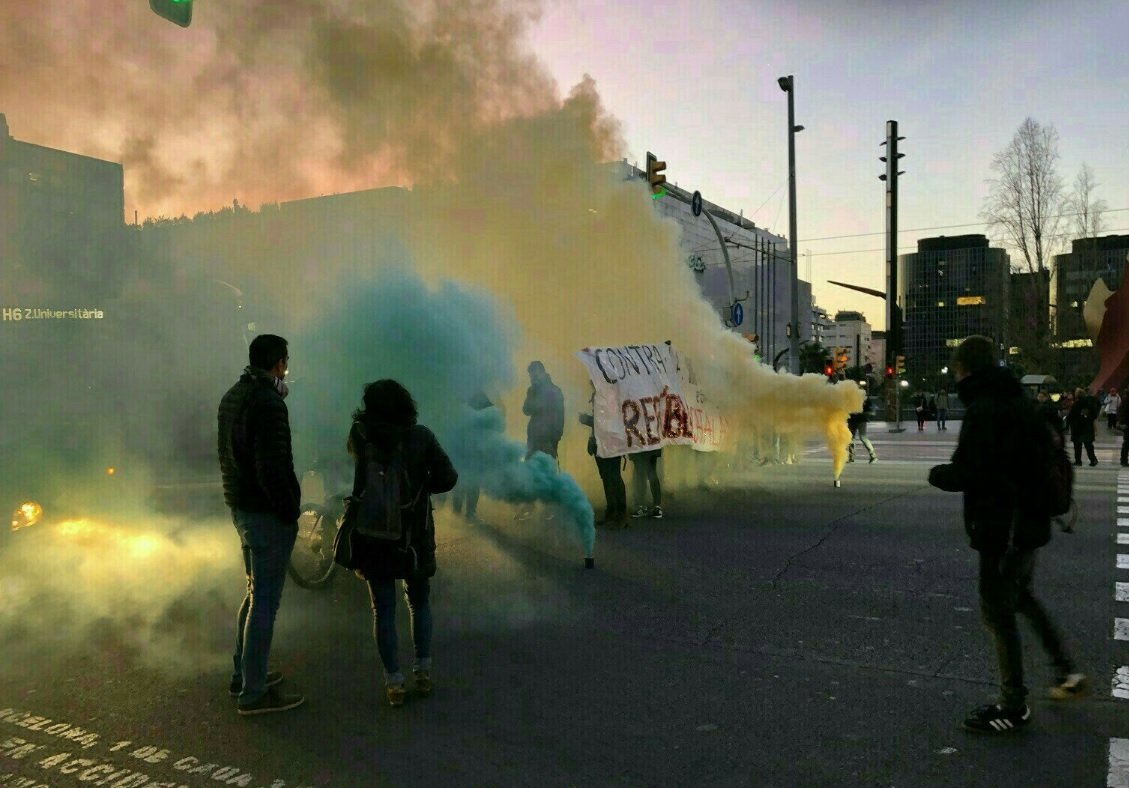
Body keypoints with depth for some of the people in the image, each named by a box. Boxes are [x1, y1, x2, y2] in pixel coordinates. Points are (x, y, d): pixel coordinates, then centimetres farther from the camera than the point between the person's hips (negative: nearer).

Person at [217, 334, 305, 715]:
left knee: (255, 593, 21)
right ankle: (254, 693, 7)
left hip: (241, 508, 10)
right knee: (265, 602, -1)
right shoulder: (269, 403, -20)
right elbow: (271, 469, -23)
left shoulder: (231, 397, 10)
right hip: (267, 512, -10)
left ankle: (243, 674, 32)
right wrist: (289, 510, -14)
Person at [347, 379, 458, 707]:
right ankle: (423, 673, 20)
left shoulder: (361, 435, -8)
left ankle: (394, 683, 10)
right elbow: (447, 477, -9)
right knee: (419, 603, 19)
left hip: (373, 534, -1)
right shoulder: (421, 436, -7)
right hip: (415, 535, 1)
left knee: (383, 610, 8)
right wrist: (421, 486, 5)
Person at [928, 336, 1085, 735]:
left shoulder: (983, 411, -21)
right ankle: (1065, 671, 32)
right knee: (1020, 595, 27)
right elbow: (1044, 454, 20)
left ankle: (1014, 706, 12)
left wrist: (937, 473, -6)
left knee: (998, 609, 1)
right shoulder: (1020, 403, 9)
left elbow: (966, 474, -26)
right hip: (1030, 521, 10)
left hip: (1001, 527, -10)